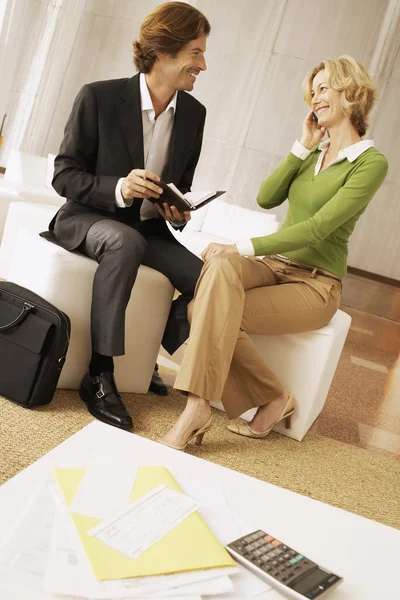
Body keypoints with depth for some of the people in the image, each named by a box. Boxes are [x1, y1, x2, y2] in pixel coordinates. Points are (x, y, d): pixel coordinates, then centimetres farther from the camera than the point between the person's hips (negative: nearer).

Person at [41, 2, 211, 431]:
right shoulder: (98, 97, -12)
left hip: (146, 229, 5)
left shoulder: (194, 113, 2)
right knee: (125, 242, -39)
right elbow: (64, 175, -10)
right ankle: (100, 375, -27)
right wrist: (118, 188, -28)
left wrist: (180, 210, -10)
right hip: (87, 219, -5)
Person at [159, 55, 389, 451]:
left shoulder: (371, 162, -8)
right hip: (274, 265, 6)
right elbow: (266, 198, 4)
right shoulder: (314, 153, 15)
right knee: (221, 267, -29)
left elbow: (317, 228, -19)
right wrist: (303, 146, 0)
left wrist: (244, 248, -23)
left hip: (314, 283, -5)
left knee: (211, 314, -27)